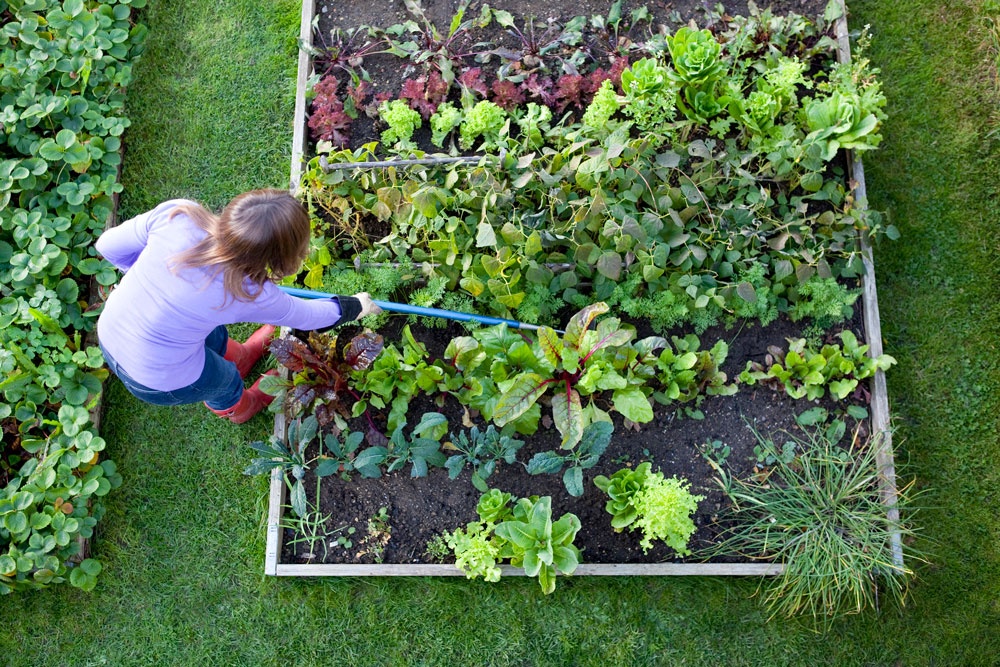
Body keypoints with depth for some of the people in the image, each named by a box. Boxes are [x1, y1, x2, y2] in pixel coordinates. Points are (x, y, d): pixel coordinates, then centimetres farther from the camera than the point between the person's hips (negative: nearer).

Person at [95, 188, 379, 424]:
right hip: (159, 380, -4)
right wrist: (355, 307, 10)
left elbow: (109, 246, -10)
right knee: (224, 381, 29)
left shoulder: (176, 214, -26)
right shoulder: (250, 294, -28)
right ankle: (235, 408, 63)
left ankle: (238, 357, 65)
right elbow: (305, 316, -9)